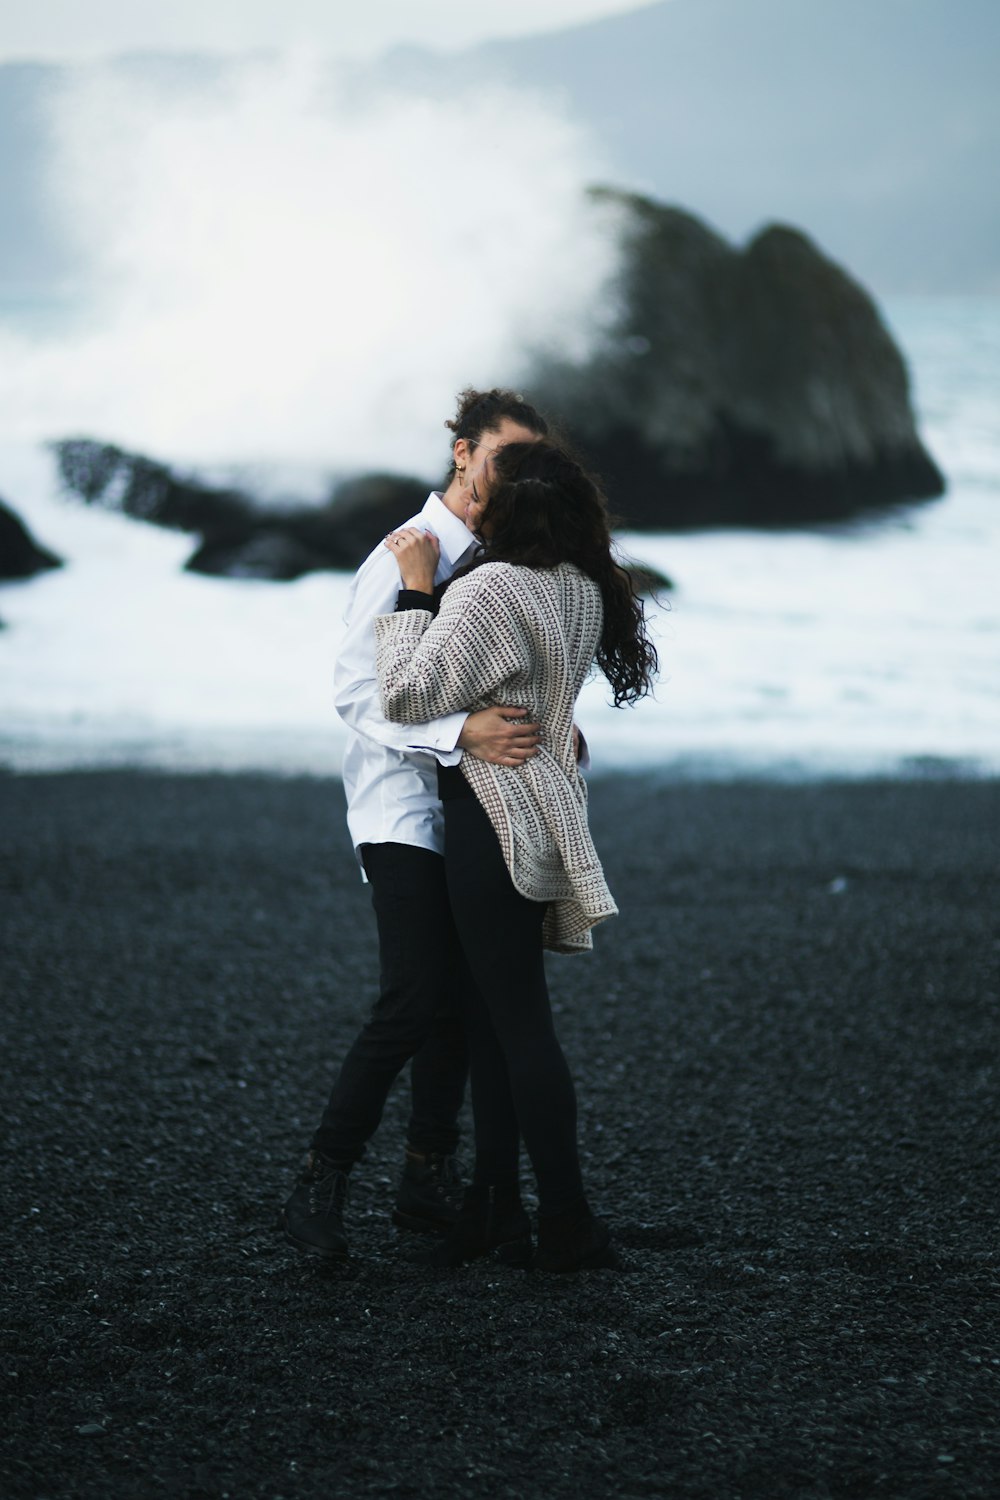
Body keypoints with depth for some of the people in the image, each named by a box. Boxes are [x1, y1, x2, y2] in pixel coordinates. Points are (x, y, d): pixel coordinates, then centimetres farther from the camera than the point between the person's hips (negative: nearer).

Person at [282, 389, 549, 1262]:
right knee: (415, 1001, -16)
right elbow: (359, 690, -19)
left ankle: (430, 1184, 18)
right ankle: (321, 1187, -8)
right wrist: (461, 733, -31)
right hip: (405, 807, -7)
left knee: (461, 1002, 8)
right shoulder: (409, 556, -10)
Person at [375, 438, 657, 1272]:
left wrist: (416, 590, -13)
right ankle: (496, 1204, 17)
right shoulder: (584, 590, 7)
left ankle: (570, 1225, -2)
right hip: (546, 810, 9)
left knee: (517, 1022, -4)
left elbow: (408, 697, -21)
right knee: (493, 1015, 14)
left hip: (494, 818, -9)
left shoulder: (489, 588, -20)